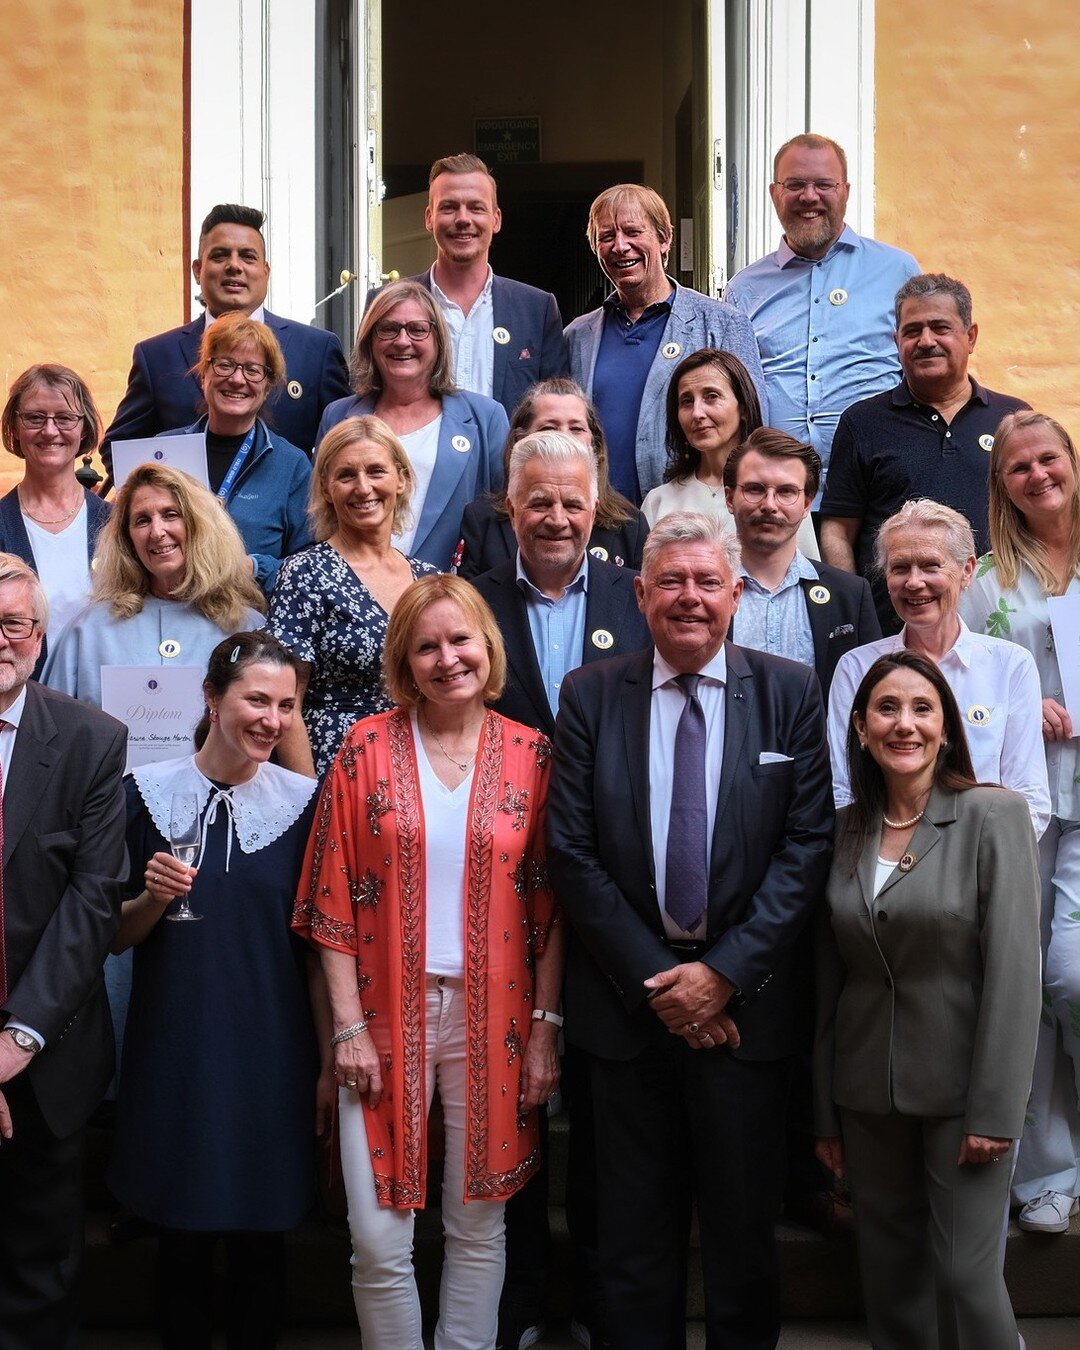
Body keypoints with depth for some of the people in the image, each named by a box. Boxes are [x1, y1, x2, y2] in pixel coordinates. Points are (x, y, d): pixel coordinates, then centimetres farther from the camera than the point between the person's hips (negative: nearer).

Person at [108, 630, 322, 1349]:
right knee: (183, 1235, 8)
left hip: (272, 1054, 0)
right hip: (172, 1049, 0)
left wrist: (329, 1062, 1)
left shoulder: (304, 802, -1)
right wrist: (153, 899, -15)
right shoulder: (147, 792, -2)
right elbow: (116, 935, 5)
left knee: (260, 1237, 9)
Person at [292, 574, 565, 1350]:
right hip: (388, 1017, -1)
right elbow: (333, 898, -1)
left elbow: (551, 904, 3)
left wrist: (546, 1026, -1)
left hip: (491, 1018, 1)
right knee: (378, 1239, 0)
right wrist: (348, 1026, -6)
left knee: (479, 1226, 11)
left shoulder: (531, 755, 1)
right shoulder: (369, 749, -1)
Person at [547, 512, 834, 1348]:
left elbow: (808, 846, -5)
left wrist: (724, 973, -12)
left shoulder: (791, 693, 0)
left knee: (744, 1221, 11)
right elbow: (571, 851, -3)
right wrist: (656, 981, -8)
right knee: (637, 1226, 11)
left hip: (749, 999, 0)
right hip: (628, 994, 1)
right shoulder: (590, 696, 1)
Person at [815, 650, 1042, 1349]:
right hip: (869, 1094, 4)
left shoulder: (995, 816, -9)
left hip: (960, 1089, -4)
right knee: (890, 1272, 12)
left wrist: (995, 1110, -15)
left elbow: (1014, 972, -12)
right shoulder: (845, 831, 5)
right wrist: (826, 1110, 9)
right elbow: (829, 980, 8)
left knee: (965, 1273, -3)